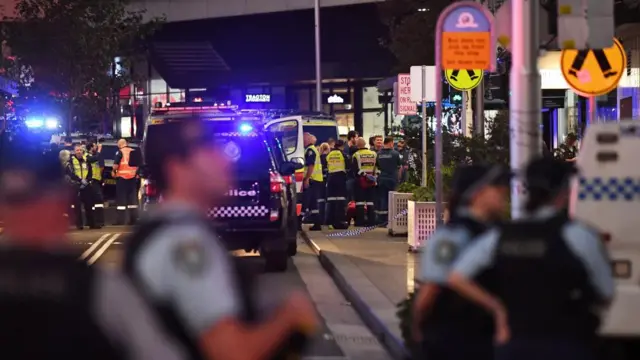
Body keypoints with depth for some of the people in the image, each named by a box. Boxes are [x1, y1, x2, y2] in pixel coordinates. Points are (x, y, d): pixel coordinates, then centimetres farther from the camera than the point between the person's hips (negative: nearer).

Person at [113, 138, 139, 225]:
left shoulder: (120, 152, -6)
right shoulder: (134, 152, 10)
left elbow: (116, 164, -14)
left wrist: (114, 171, 2)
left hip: (122, 176, -5)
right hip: (132, 177, 5)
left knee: (121, 198, -1)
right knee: (132, 197, 9)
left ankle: (120, 220, -3)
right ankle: (133, 219, 7)